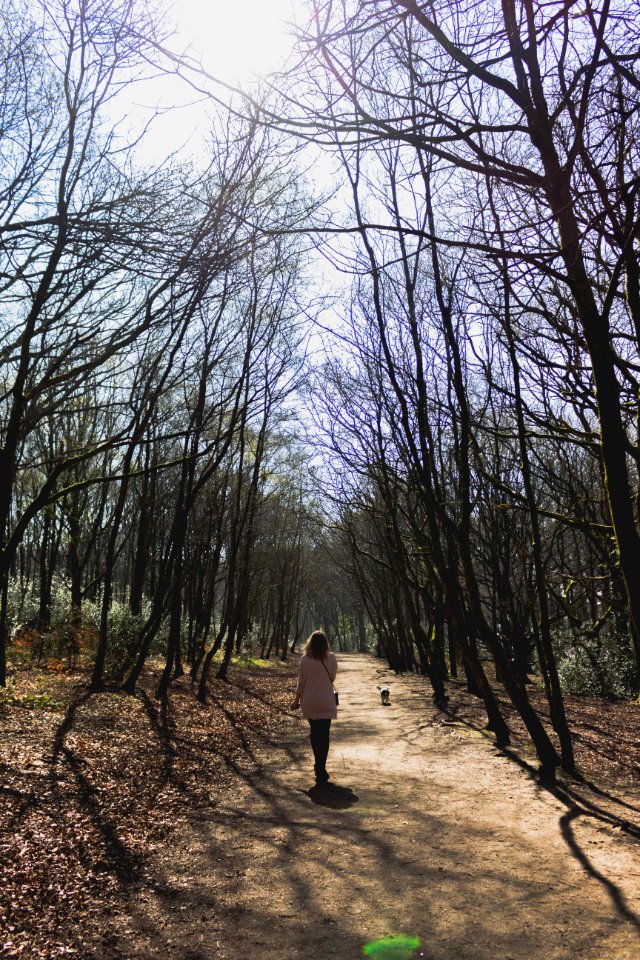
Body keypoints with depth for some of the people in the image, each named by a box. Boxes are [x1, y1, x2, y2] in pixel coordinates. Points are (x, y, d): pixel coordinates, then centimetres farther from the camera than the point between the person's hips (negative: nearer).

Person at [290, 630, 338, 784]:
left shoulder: (304, 659, -8)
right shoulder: (331, 658, -8)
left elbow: (301, 682, -3)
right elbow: (332, 677, 6)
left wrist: (297, 700, 8)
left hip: (309, 703, 1)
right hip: (326, 703, -1)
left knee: (314, 733, 19)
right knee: (324, 735, 5)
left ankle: (319, 765, 29)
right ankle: (321, 770, 2)